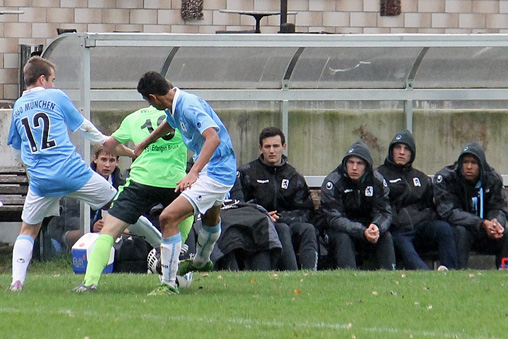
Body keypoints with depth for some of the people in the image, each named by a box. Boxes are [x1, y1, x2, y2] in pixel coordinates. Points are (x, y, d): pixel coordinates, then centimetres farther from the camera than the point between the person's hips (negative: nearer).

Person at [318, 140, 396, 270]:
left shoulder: (377, 181, -5)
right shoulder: (332, 182, -16)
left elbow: (384, 212, -9)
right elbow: (334, 219, -24)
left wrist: (377, 227, -36)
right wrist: (362, 232, -38)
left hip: (366, 228, 3)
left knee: (385, 236, -23)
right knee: (343, 238, -34)